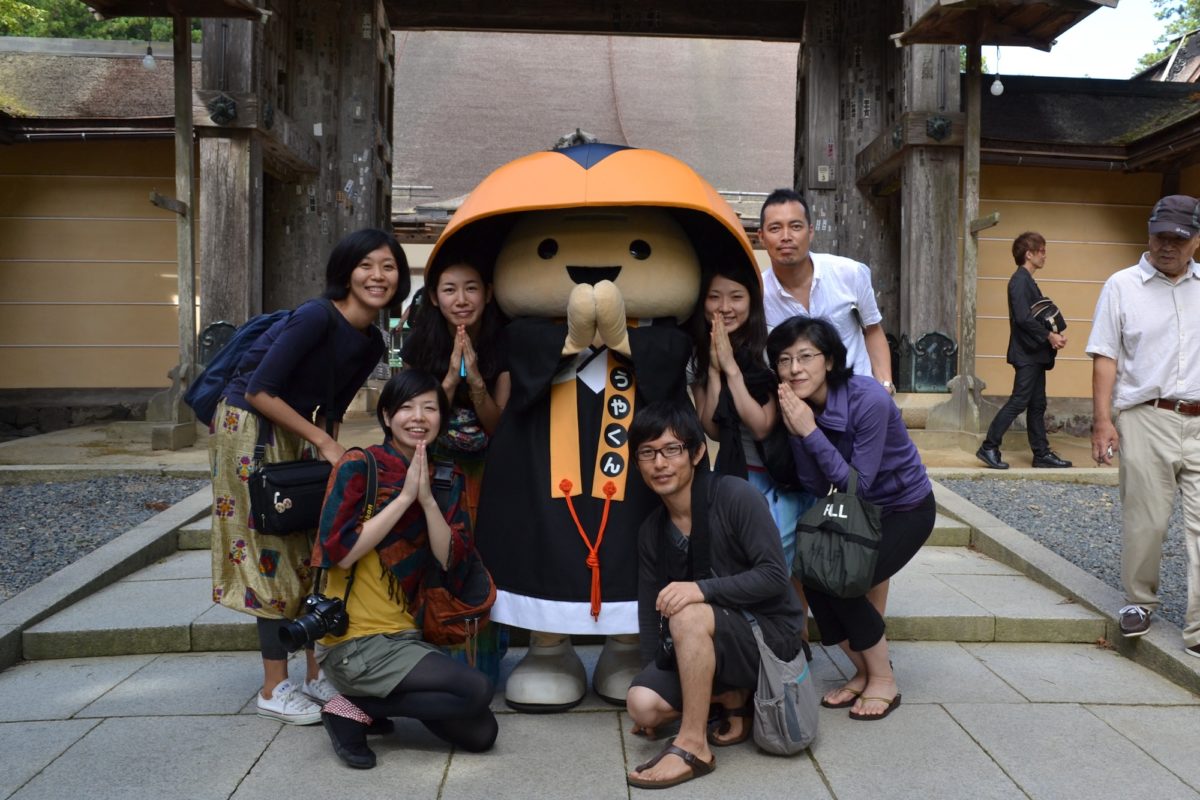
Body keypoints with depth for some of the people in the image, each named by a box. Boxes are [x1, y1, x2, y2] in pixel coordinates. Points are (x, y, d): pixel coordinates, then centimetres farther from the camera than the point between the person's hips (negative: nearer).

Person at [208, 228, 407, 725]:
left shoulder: (371, 342, 1)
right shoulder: (317, 318, -23)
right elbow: (259, 391, -23)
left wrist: (330, 450, 0)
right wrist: (323, 442, -19)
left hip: (293, 435, 8)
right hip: (249, 428, -8)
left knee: (315, 550, 7)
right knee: (274, 553, -4)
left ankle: (317, 675, 18)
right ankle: (274, 690, 7)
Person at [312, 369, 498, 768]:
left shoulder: (447, 479, 7)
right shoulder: (359, 466, -9)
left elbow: (450, 560, -2)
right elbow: (339, 553, -19)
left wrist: (427, 498, -14)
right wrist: (404, 497, -18)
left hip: (405, 636, 7)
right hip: (356, 643, -7)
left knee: (481, 733, -1)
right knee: (475, 689, -20)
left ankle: (366, 706, 9)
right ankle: (355, 711, -4)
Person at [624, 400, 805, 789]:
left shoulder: (736, 496, -17)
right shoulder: (651, 530, 3)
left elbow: (775, 577, -21)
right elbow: (650, 610, 8)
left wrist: (702, 589, -32)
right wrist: (653, 674, 3)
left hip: (771, 634, -6)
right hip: (709, 646, 6)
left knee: (689, 613, -34)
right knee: (642, 704, -18)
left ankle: (693, 746, -22)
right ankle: (734, 701, 7)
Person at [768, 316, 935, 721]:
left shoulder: (868, 399, -30)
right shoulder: (799, 406, -12)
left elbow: (856, 485, -28)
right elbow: (816, 487, -12)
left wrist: (811, 432, -35)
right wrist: (795, 433, -26)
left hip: (905, 508, -6)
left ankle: (884, 681, 3)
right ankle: (864, 671, 10)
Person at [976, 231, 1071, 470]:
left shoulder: (1027, 281, 17)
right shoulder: (1020, 280, -13)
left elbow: (1038, 316, 16)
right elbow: (1023, 318, -22)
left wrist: (1054, 335, 1)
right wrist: (1048, 335, -15)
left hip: (1035, 354, 10)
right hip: (1026, 354, -10)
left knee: (1037, 405, 11)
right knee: (1019, 401, -8)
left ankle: (1042, 454, 16)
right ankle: (989, 447, -1)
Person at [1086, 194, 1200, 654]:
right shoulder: (1122, 286, 4)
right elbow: (1106, 357, 0)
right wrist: (1102, 421, -6)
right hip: (1146, 421, -2)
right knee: (1145, 522, 5)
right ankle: (1138, 601, 26)